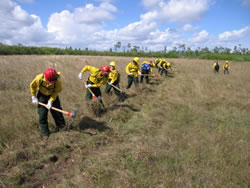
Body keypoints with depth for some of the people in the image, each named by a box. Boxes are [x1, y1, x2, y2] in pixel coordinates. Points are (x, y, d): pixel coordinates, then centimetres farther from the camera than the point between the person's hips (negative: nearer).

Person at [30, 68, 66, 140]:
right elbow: (32, 86, -10)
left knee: (57, 112, 3)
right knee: (42, 114, -2)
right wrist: (34, 97, -7)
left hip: (52, 96, 0)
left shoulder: (58, 81, -32)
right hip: (42, 96, 0)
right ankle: (45, 133, 11)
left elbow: (56, 92, -16)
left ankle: (61, 126, 26)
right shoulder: (39, 78, -31)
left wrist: (50, 101, -23)